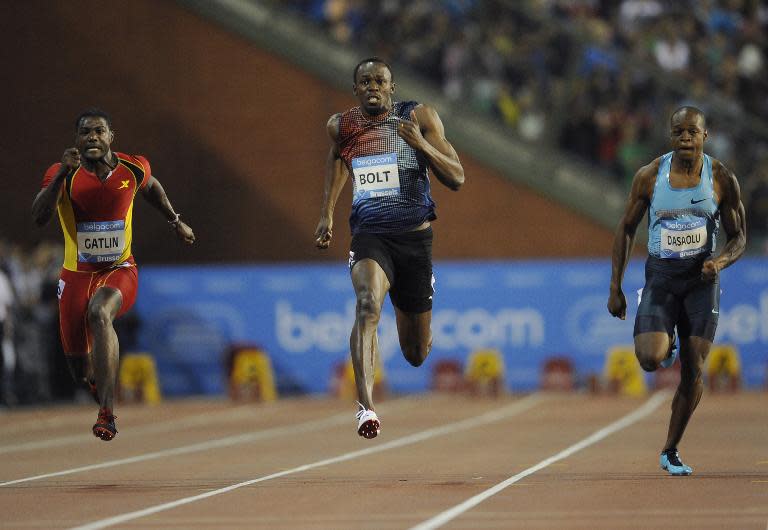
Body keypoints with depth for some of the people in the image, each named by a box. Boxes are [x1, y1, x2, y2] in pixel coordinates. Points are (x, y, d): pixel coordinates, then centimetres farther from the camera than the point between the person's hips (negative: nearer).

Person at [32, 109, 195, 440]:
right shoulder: (63, 174, -11)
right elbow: (39, 217, -27)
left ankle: (107, 414, -39)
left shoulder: (133, 169, -4)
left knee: (99, 313, -36)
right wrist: (63, 173, -35)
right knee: (80, 370, 5)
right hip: (77, 274, 1)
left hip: (120, 271, -1)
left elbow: (151, 188, 20)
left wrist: (175, 222, 26)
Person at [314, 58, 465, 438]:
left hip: (414, 239, 0)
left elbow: (457, 179, -5)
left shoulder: (420, 117, -3)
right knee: (368, 304, -34)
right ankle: (365, 406, -42)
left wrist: (420, 144, -20)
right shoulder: (341, 126, 5)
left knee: (416, 353, 10)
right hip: (369, 235, 0)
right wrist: (327, 213, 23)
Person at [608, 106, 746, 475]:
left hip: (702, 279, 1)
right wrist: (615, 288, 2)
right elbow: (626, 228, 6)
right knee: (650, 359, -21)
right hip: (660, 275, -1)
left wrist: (720, 261, -19)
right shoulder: (649, 176, -3)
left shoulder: (722, 179, -3)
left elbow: (738, 237, 4)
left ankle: (671, 452, 15)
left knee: (693, 369, -2)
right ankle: (665, 346, 18)